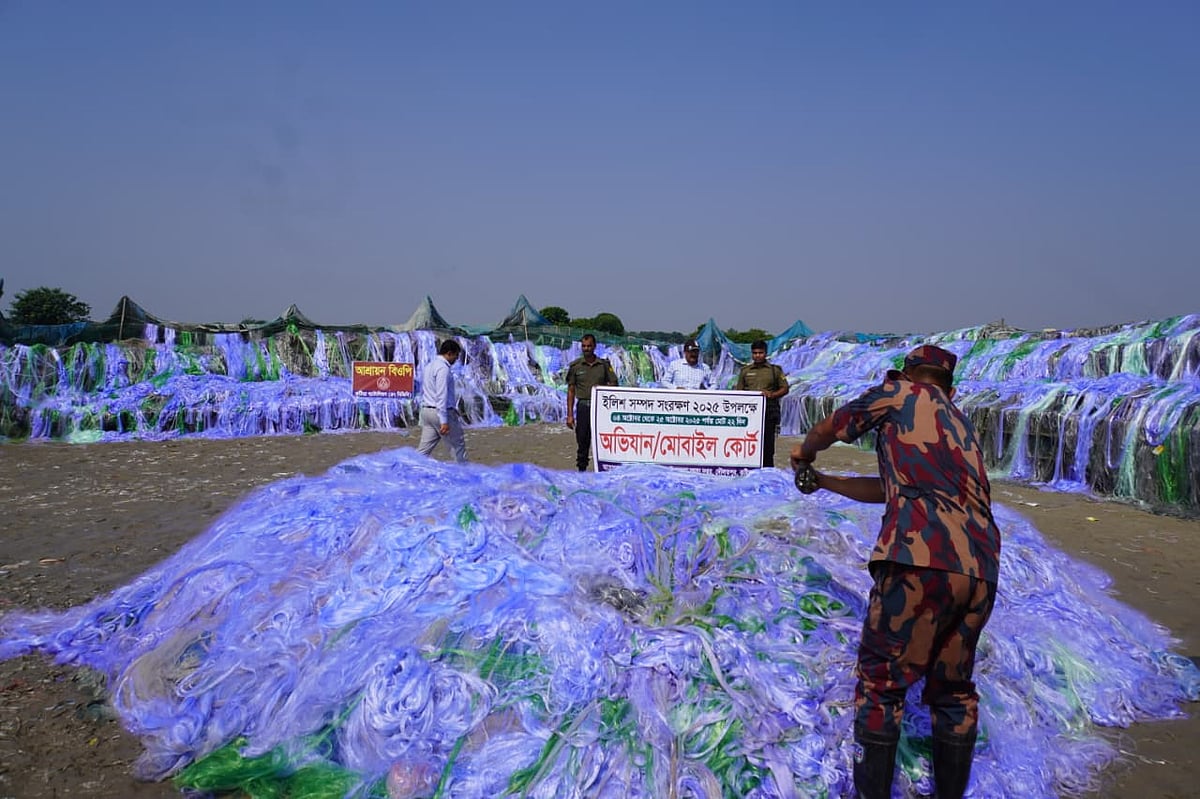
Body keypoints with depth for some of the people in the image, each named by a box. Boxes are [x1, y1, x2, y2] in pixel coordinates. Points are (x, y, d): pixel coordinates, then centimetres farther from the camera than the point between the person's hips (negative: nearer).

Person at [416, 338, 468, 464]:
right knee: (458, 446, 7)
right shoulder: (443, 368, -16)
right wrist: (444, 421, -24)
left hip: (426, 411, 9)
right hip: (442, 412, -9)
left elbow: (422, 391, 20)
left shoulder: (429, 367, 14)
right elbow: (441, 395, -22)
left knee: (424, 449, 6)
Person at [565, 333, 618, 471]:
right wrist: (569, 415, 1)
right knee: (582, 442, 4)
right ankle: (581, 470, 12)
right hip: (583, 406, 0)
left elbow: (614, 384, 8)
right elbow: (571, 390, 5)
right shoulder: (575, 365, 5)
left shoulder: (604, 364, 6)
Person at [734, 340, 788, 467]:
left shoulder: (775, 370, 9)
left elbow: (785, 389, 7)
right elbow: (739, 391, 12)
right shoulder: (745, 370, 14)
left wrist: (772, 394, -11)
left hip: (768, 412, -1)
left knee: (767, 446, -2)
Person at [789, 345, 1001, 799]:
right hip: (981, 569, 7)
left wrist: (803, 454, 43)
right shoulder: (959, 424, 29)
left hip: (920, 560, -6)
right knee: (953, 688, 20)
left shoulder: (898, 393, 11)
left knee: (880, 683, 5)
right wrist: (821, 482, 44)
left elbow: (828, 430, 21)